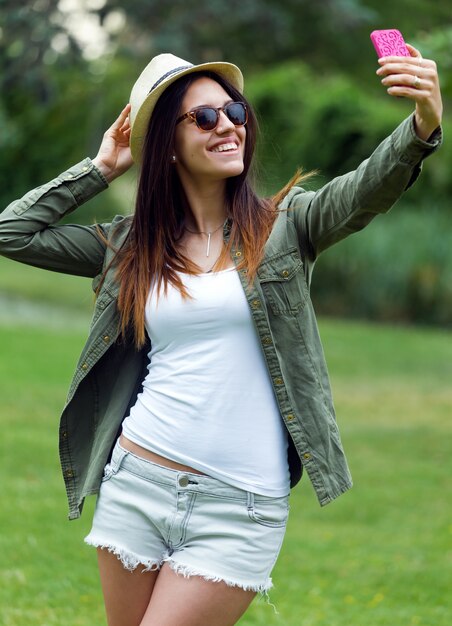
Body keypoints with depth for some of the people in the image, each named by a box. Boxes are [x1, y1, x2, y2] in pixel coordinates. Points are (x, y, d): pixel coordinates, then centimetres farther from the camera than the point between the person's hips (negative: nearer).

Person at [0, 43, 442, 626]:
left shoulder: (286, 225, 1)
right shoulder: (130, 243, 9)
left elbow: (368, 190, -18)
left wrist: (424, 126, -38)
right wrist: (100, 168, 9)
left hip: (240, 509, -3)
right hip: (136, 486, 3)